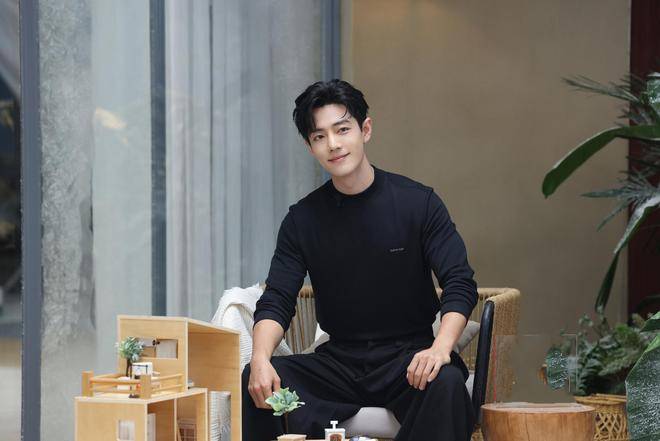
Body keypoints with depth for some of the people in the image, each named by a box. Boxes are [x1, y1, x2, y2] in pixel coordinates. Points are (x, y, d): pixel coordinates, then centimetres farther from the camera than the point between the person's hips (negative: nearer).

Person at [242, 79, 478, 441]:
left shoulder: (418, 202, -2)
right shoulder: (303, 218, 5)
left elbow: (460, 284, -8)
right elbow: (276, 301, 0)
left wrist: (441, 347, -28)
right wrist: (261, 358, -22)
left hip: (408, 359, -2)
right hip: (337, 362, 2)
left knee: (446, 383, -35)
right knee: (256, 380, -23)